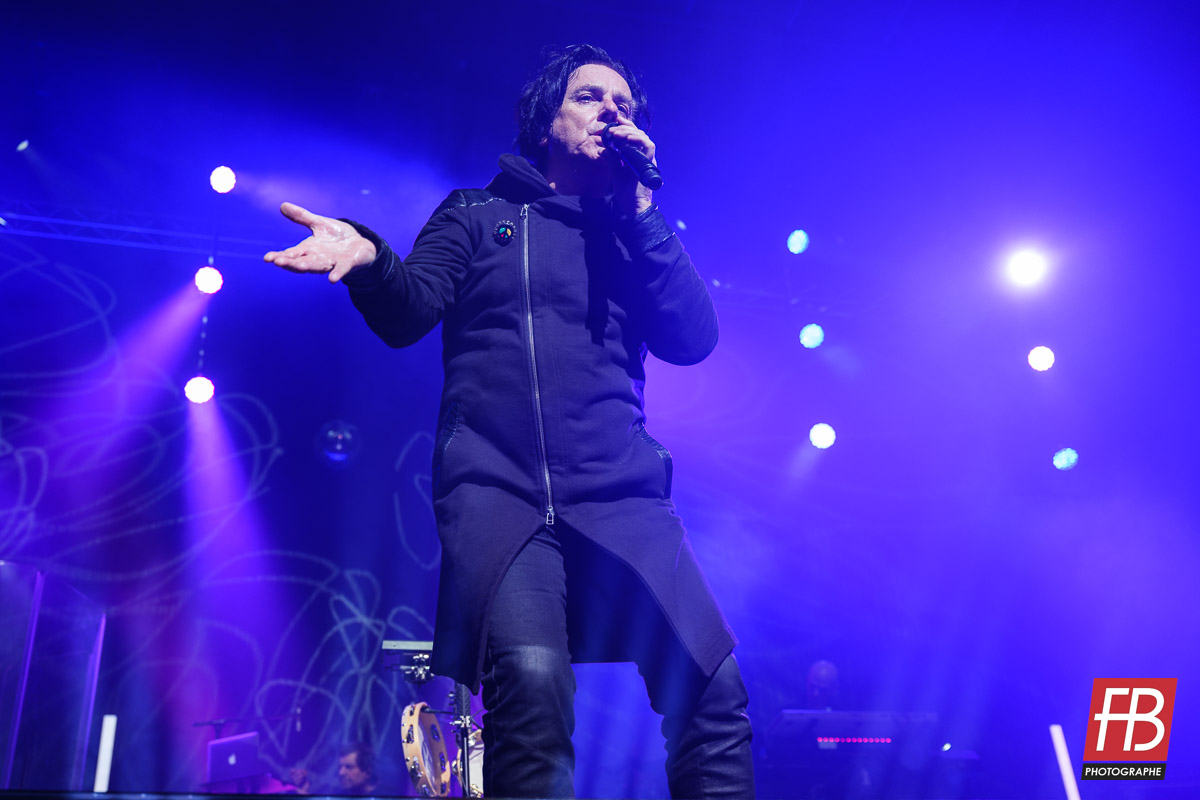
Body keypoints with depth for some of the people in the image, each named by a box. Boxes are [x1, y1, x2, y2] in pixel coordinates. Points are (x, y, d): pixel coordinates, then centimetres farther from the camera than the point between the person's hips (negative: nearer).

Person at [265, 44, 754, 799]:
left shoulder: (637, 234, 23)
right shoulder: (477, 215, 18)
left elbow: (695, 338, 8)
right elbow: (410, 313, 4)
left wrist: (638, 206, 4)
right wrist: (370, 260, -18)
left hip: (620, 491, 3)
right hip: (499, 486, -2)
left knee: (714, 690, -12)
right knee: (532, 678, -27)